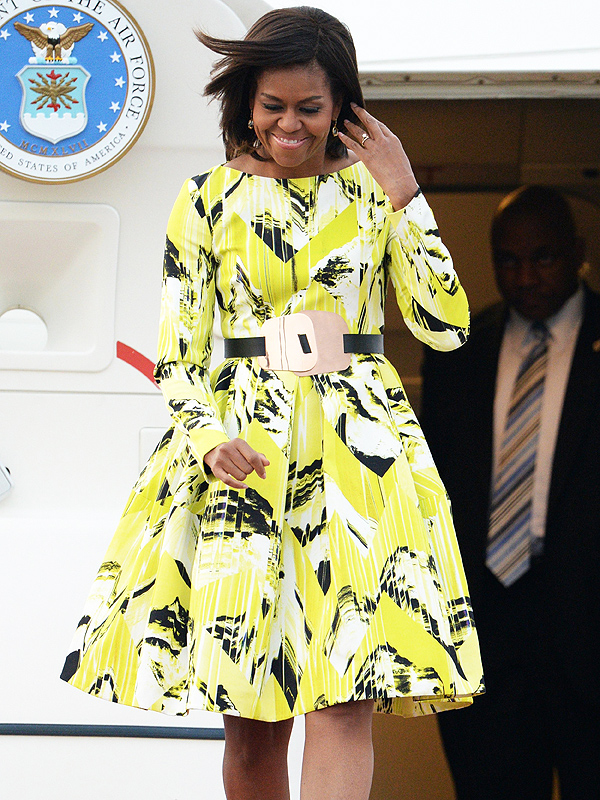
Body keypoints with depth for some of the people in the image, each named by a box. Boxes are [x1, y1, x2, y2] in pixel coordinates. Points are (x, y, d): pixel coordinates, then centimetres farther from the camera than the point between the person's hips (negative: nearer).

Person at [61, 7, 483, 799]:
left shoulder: (375, 188, 8)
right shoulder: (209, 198, 6)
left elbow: (447, 325, 1)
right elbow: (177, 355, 5)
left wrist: (405, 195, -4)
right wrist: (209, 440, -13)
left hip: (359, 444, 0)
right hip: (241, 449, 0)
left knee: (345, 697, -12)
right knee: (253, 715, 0)